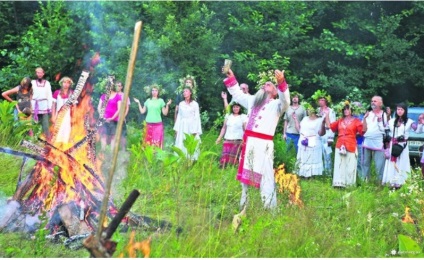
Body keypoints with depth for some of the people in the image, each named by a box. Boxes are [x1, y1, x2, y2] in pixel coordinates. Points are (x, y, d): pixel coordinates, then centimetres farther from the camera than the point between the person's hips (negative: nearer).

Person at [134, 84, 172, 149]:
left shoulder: (161, 101, 3)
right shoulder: (148, 101, 11)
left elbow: (165, 113, 2)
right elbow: (142, 111, 12)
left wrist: (167, 105, -10)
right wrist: (138, 103, 8)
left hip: (158, 124, -3)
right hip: (148, 124, 3)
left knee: (157, 141, -8)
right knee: (148, 141, 0)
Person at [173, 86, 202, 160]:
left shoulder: (195, 104, -2)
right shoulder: (181, 104, 10)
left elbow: (197, 118, -4)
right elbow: (179, 116, 13)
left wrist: (195, 130, -10)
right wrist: (176, 128, 8)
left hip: (191, 126, -4)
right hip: (182, 127, 4)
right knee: (181, 144, 1)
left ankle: (191, 159, -2)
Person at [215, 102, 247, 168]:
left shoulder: (243, 117, 1)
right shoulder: (228, 116, 14)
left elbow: (246, 129, -3)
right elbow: (224, 128, 19)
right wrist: (219, 137, 15)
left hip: (237, 141, -4)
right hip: (227, 140, 4)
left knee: (234, 159, -11)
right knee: (224, 158, -7)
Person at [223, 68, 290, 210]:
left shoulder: (276, 104, 4)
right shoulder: (253, 100, 21)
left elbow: (285, 101, -17)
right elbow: (236, 93, 31)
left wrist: (281, 83, -34)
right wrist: (230, 76, 20)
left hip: (264, 144, -6)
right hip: (248, 142, 6)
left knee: (264, 176, -10)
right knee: (247, 174, 12)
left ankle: (269, 207, -7)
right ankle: (245, 204, 22)